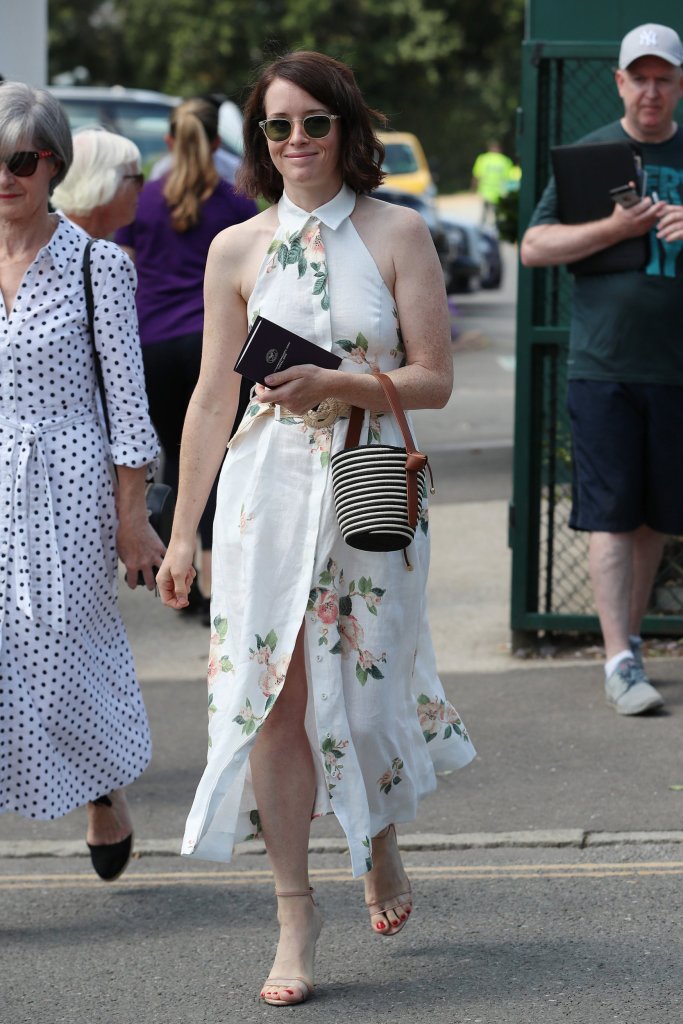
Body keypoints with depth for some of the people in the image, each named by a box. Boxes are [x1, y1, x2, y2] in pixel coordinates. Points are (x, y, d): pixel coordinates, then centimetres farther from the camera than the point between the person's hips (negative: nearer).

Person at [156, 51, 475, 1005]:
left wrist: (337, 383, -19)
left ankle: (381, 842, 36)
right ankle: (295, 909, 5)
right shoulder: (238, 249, 6)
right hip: (267, 488, 1)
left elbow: (435, 379, -2)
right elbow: (213, 397, 9)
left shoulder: (397, 234, 1)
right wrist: (182, 532, 7)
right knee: (275, 695, -5)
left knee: (366, 689, 4)